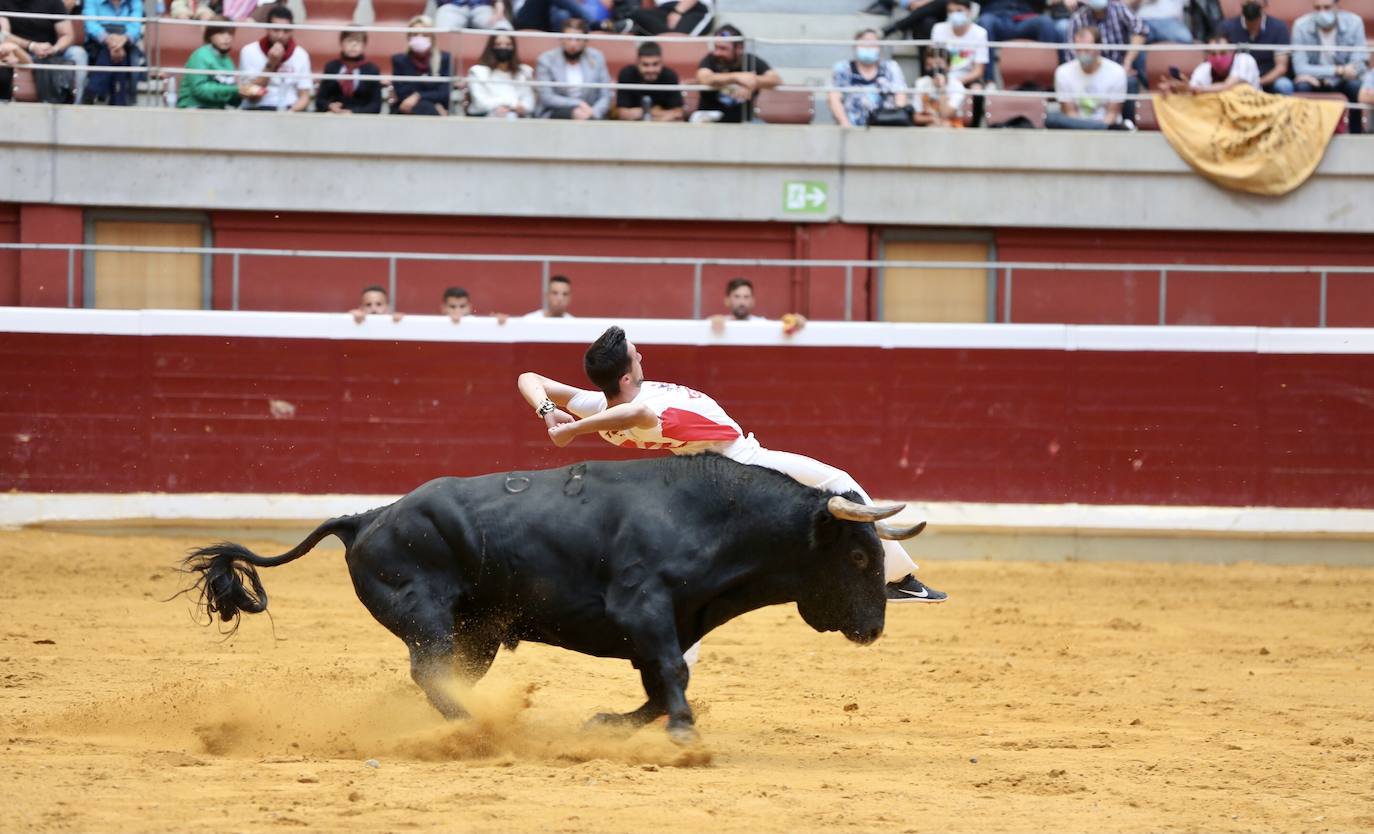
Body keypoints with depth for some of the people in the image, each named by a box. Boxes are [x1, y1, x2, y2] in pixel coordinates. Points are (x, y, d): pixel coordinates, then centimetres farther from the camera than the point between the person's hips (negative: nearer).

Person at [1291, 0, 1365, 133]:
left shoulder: (1354, 23, -14)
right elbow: (1300, 68, -20)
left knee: (1356, 86, -31)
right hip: (1315, 82, 0)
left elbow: (1358, 65, -16)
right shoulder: (1301, 26, -16)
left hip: (1342, 82, 0)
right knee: (1301, 87, -32)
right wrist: (1338, 70, -33)